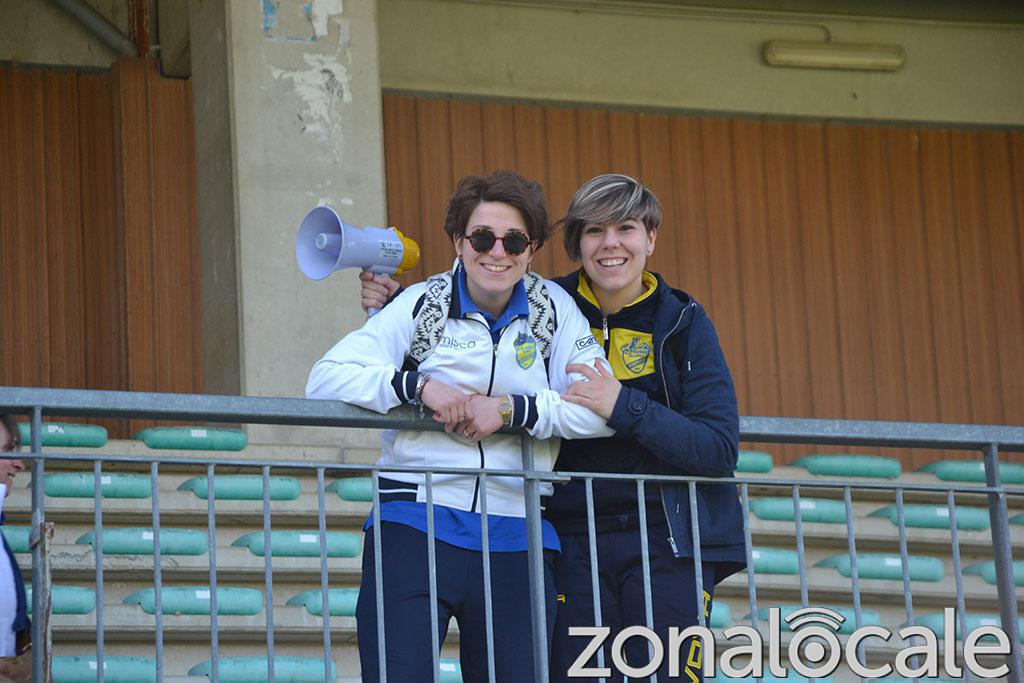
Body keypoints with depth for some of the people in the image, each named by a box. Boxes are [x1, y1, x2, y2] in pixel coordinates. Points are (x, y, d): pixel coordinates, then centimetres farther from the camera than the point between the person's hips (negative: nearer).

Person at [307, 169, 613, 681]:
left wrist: (512, 407, -13)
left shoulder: (553, 308, 9)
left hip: (515, 538, 2)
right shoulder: (421, 304, 5)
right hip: (414, 528, -2)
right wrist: (418, 384, -14)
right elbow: (325, 379, -3)